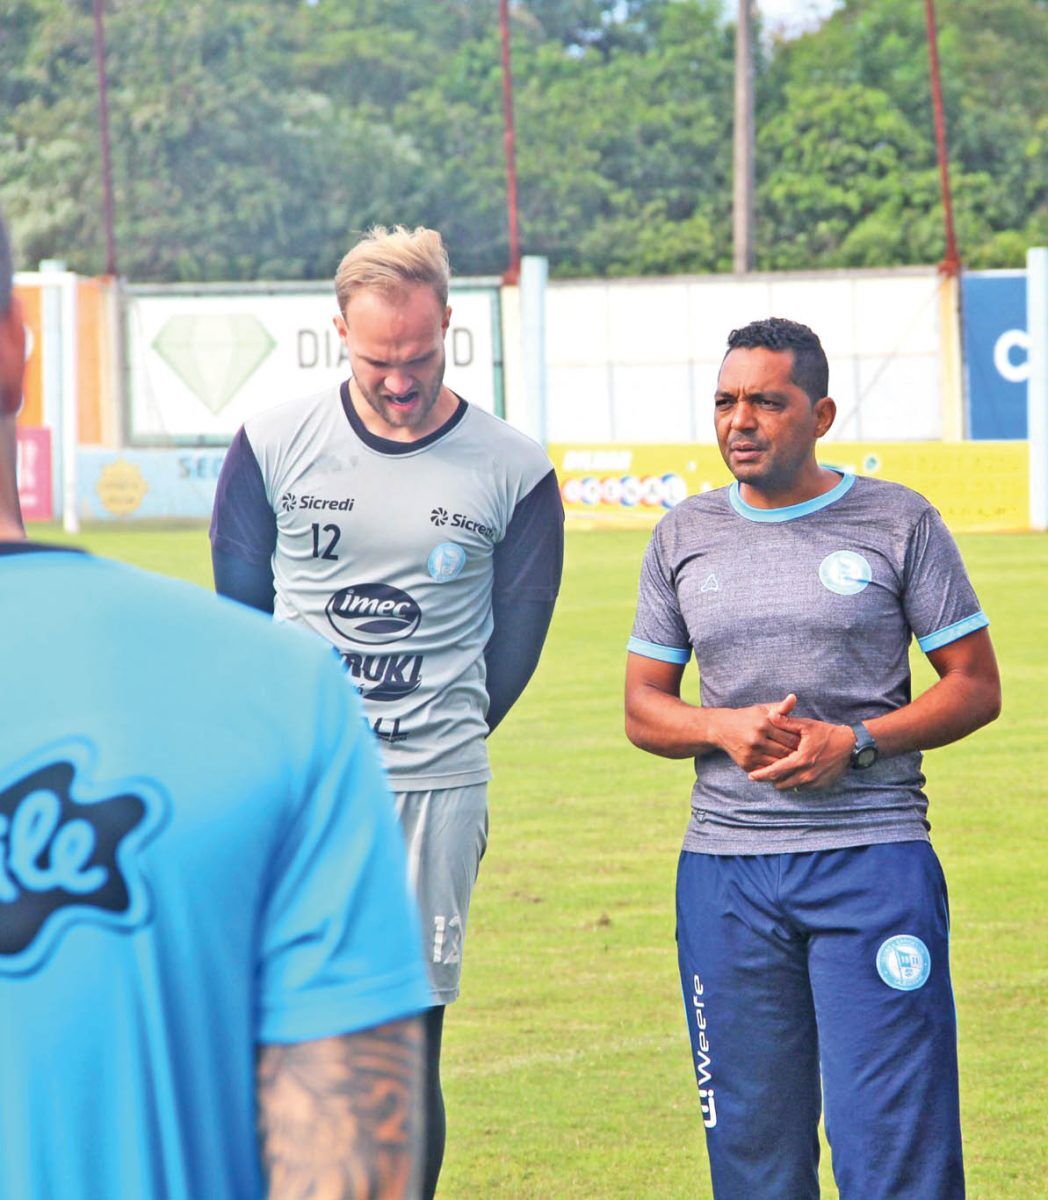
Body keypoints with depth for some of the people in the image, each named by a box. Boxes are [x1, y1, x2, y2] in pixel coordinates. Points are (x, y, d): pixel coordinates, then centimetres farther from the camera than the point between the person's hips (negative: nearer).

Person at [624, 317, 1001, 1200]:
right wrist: (724, 729, -7)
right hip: (725, 864, 3)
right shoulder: (684, 536, 11)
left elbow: (976, 688, 3)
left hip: (873, 857, -3)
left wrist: (854, 741, -12)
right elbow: (643, 707, 15)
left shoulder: (899, 522, 2)